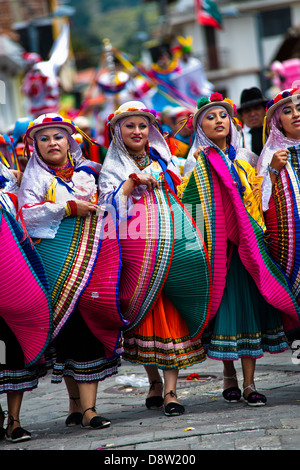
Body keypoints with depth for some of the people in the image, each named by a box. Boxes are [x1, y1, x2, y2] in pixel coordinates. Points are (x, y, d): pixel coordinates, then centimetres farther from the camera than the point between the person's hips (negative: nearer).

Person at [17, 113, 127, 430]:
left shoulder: (88, 171, 17)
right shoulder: (36, 176, 5)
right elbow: (26, 212, -10)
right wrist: (69, 208, -11)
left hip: (91, 256, 3)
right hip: (56, 261, -3)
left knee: (91, 327, -6)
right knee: (67, 329, -4)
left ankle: (87, 406, -7)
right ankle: (76, 403, 8)